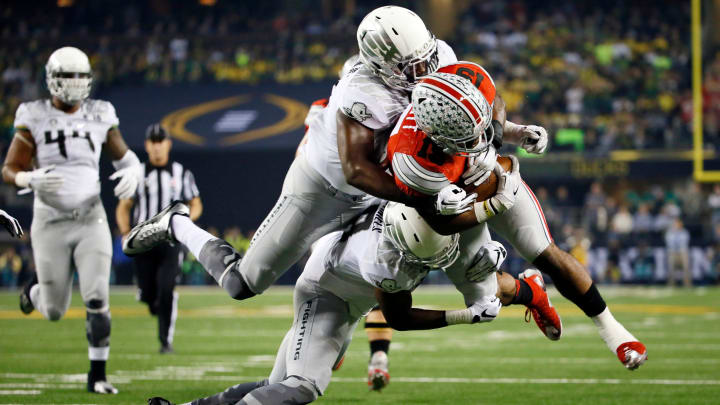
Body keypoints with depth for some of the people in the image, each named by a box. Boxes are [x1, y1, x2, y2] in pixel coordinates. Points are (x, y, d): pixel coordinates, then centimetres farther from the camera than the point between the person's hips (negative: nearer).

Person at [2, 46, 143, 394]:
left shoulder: (99, 116, 2)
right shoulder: (35, 118, -6)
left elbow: (123, 155, 15)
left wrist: (132, 171, -8)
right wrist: (31, 180, -25)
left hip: (91, 220, 2)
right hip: (51, 222, -2)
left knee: (97, 301, -11)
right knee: (55, 311, 6)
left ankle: (97, 375, 1)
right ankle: (36, 289, 43)